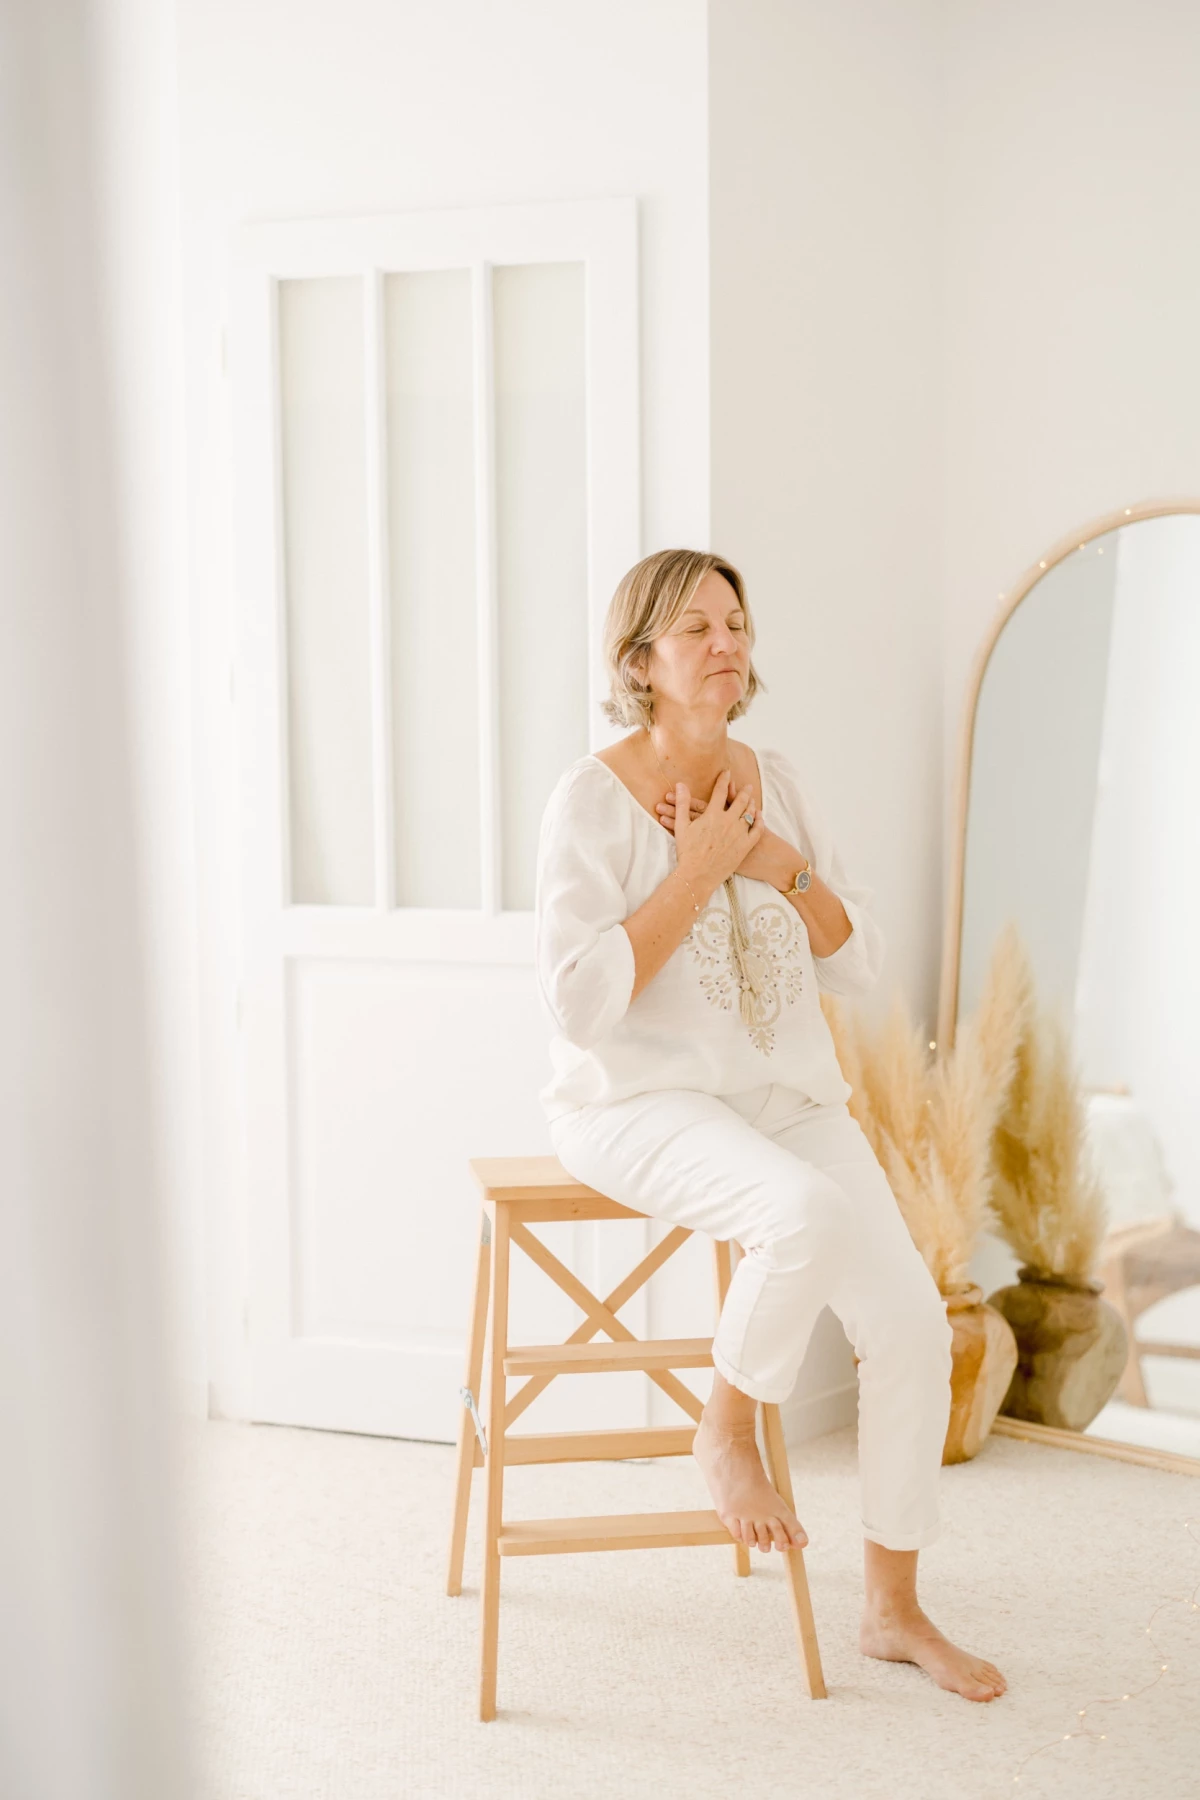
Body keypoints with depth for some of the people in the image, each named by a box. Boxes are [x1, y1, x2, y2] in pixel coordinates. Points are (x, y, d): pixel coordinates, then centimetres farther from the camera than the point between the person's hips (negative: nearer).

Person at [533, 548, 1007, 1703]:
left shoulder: (773, 783, 6)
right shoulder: (593, 799, -11)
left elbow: (859, 963, 6)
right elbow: (578, 1002, -20)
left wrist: (774, 860, -10)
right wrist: (696, 871, -18)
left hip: (785, 1097, 6)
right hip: (642, 1102, -6)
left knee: (911, 1324, -10)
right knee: (808, 1214, -36)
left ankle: (892, 1607, 8)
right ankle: (725, 1433, -7)